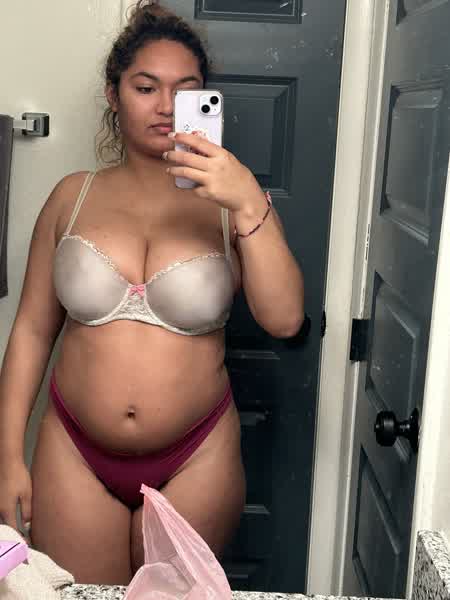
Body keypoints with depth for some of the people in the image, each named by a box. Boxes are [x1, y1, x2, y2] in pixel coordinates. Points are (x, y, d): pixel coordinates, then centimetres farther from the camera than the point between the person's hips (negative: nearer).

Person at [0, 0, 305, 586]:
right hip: (74, 455, 1)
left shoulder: (232, 203, -3)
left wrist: (250, 201, -27)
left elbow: (284, 319, -16)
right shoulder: (73, 197, 1)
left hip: (195, 462, 0)